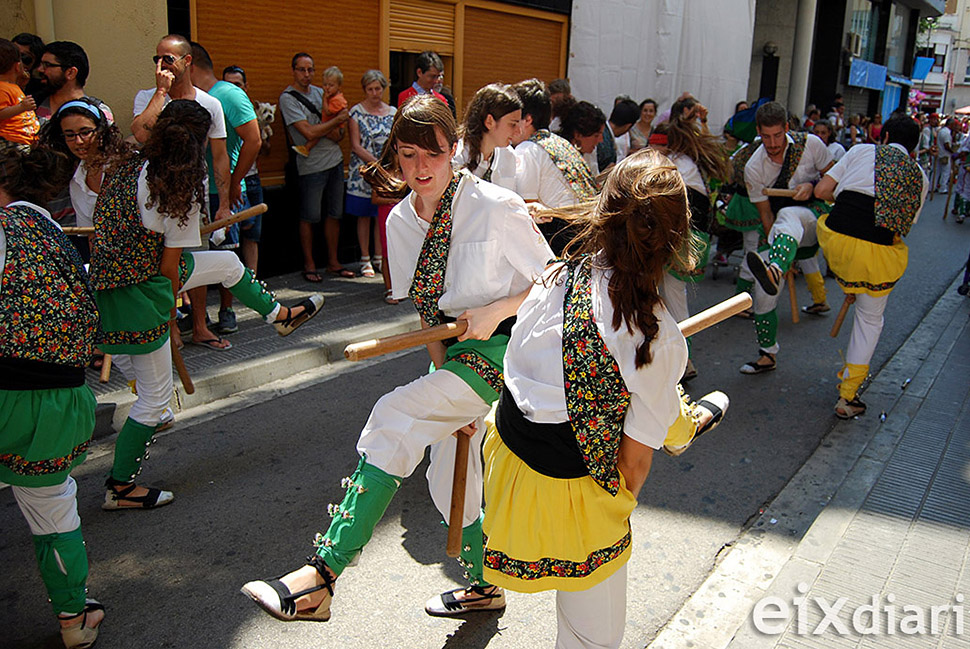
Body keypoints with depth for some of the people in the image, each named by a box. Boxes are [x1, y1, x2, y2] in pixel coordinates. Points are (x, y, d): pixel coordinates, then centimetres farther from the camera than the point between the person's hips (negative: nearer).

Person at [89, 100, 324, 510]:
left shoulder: (126, 167, -1)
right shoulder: (181, 193, -22)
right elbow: (169, 266, -17)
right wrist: (170, 313, 0)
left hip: (105, 273, 8)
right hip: (138, 295, -8)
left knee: (227, 262, 19)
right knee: (155, 396, 7)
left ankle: (278, 314, 41)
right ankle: (120, 488, 21)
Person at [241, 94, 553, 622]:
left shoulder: (496, 208, -13)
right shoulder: (401, 223, 4)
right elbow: (426, 311, 8)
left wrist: (496, 310, -19)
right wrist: (441, 373, -4)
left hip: (503, 346, -7)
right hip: (455, 352, 7)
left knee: (396, 415, -25)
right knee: (451, 481, 13)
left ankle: (320, 577, -25)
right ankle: (483, 586, 39)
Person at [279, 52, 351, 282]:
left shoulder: (319, 92, 12)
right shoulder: (288, 98, -9)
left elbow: (339, 133, 11)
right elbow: (309, 133, -19)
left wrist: (320, 130, -11)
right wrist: (337, 120, -9)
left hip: (335, 160, 6)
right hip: (311, 165, -6)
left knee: (334, 214, 10)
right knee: (309, 217, 0)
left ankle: (333, 262, 19)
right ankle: (309, 265, 12)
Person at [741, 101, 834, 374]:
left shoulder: (810, 144, -7)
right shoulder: (754, 167, -5)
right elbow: (765, 214, -2)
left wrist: (813, 187, -16)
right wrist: (776, 245, -11)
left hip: (818, 215, -4)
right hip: (784, 229, 4)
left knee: (788, 215, -39)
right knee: (763, 290, -4)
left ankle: (773, 270, -70)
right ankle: (767, 354, 7)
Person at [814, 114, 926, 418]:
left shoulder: (862, 150, 13)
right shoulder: (920, 176, 19)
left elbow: (821, 190, 8)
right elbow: (904, 227, 19)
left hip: (836, 239, 0)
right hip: (879, 253, 1)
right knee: (870, 319, 19)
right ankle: (847, 397, 21)